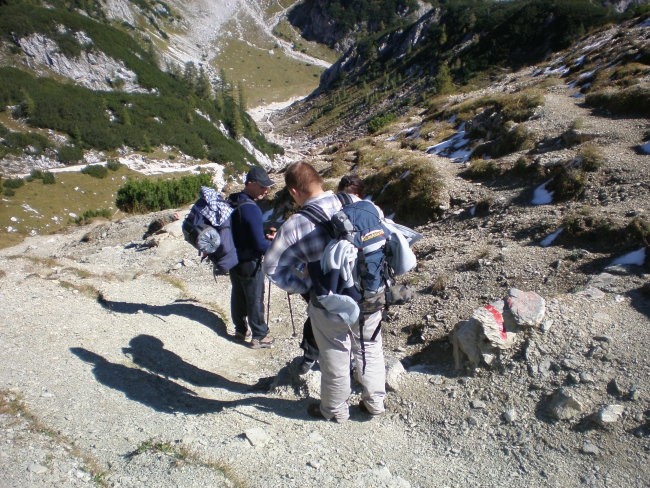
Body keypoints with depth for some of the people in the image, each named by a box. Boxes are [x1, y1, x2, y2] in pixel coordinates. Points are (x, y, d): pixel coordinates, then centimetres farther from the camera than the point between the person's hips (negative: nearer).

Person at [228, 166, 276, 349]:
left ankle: (241, 330, 34)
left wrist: (264, 234, 6)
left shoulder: (233, 202, 2)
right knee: (255, 300, 6)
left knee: (238, 296, 19)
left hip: (233, 259, 8)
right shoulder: (251, 209, -26)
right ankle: (259, 336, 18)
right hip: (249, 263, -8)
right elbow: (260, 245, -26)